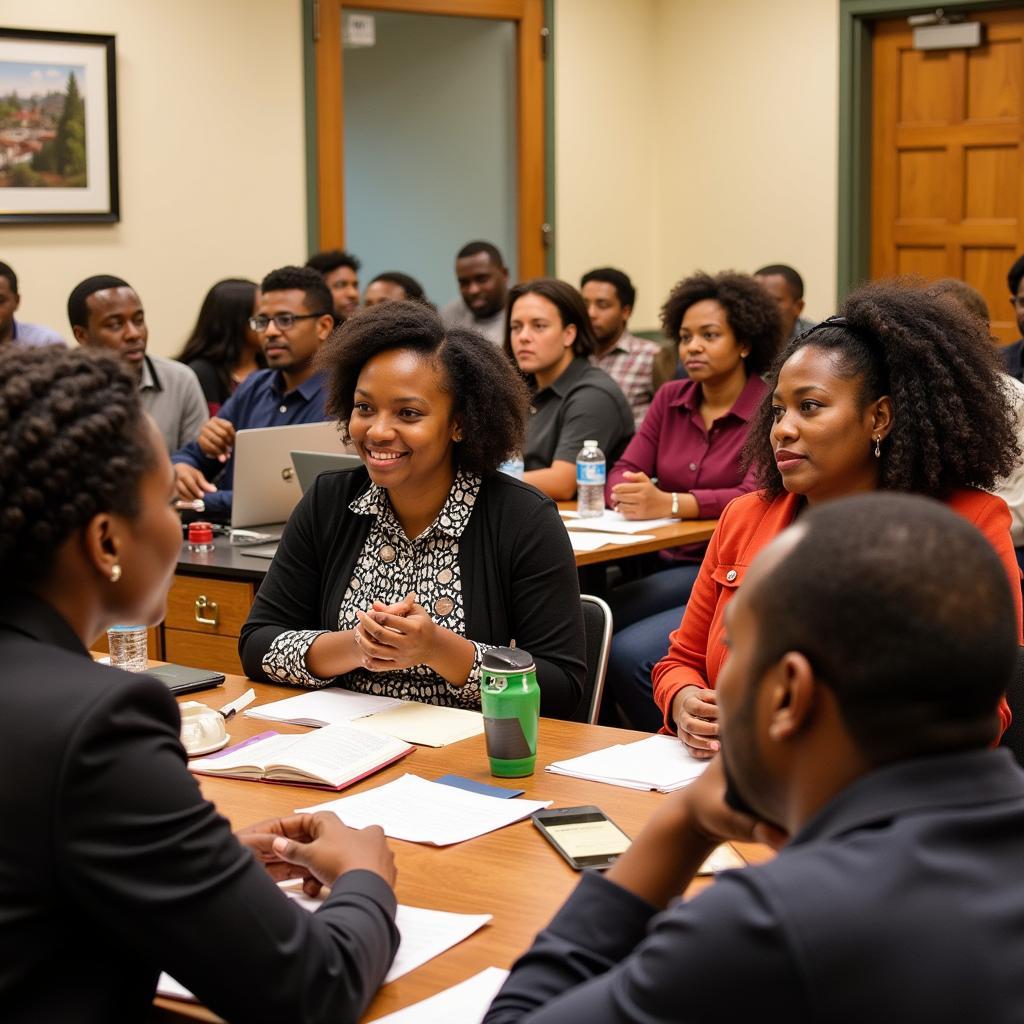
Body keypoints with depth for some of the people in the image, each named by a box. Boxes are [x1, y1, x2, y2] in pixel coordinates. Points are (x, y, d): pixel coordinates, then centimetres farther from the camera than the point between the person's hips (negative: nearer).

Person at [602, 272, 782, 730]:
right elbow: (622, 473, 9)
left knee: (629, 654, -27)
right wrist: (627, 494, -16)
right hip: (664, 567, 5)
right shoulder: (670, 399, 14)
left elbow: (755, 496, -17)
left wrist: (668, 502, -30)